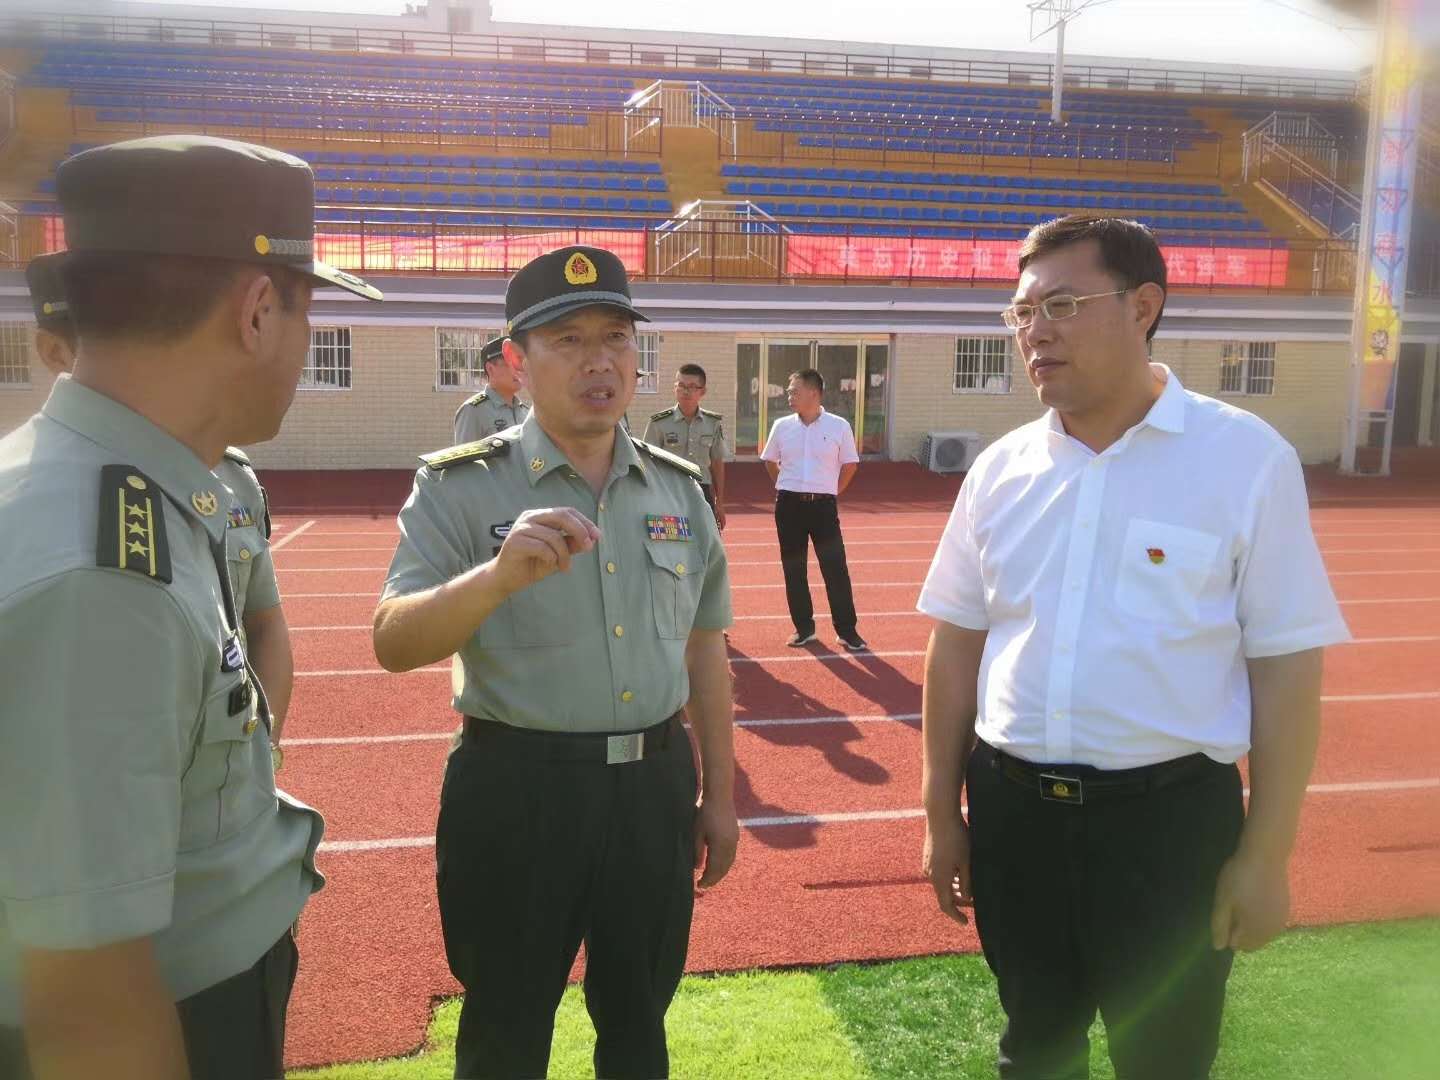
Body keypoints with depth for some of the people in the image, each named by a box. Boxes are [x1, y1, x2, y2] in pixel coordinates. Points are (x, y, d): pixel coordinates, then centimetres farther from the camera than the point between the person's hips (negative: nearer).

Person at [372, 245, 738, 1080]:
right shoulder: (460, 487, -9)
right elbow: (393, 645, -18)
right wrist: (499, 575, -37)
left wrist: (720, 795, 12)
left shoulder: (678, 486, 4)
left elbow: (705, 645, 10)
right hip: (516, 792, -3)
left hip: (655, 786, 4)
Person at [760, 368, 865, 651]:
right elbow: (770, 461, 16)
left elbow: (850, 464, 7)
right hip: (789, 504, 3)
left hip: (824, 505, -2)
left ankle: (847, 631, 7)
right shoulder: (782, 426, 2)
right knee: (793, 569, 7)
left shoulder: (838, 426, -5)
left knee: (835, 568, -3)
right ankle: (804, 628, 19)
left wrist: (832, 492, 6)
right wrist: (788, 488, 11)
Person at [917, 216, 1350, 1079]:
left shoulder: (1246, 458, -10)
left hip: (1169, 814, -3)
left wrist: (1266, 854, -7)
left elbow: (1288, 667, -8)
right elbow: (958, 645, 6)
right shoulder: (1002, 468, 1)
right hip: (1011, 810, 3)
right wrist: (942, 811, 9)